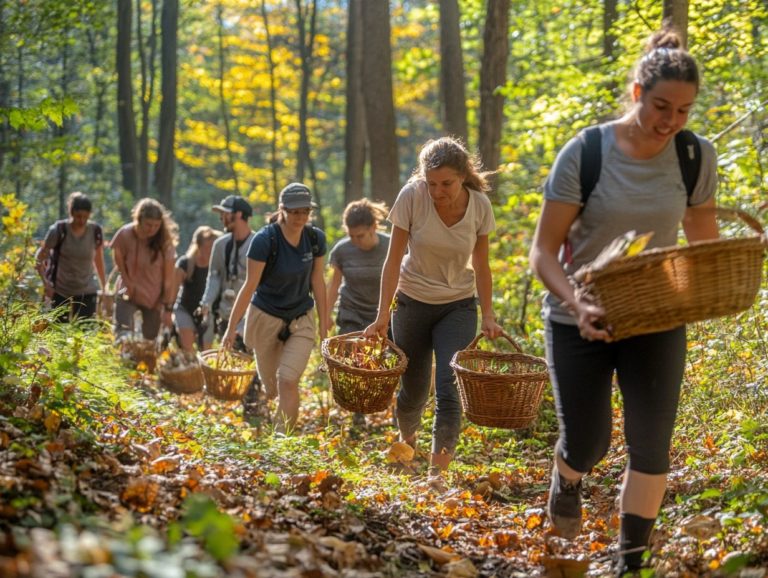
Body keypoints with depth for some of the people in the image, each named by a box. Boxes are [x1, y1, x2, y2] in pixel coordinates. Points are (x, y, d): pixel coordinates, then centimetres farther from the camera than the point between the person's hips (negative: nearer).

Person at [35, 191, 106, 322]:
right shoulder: (59, 230, -13)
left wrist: (104, 286, 12)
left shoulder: (95, 231, -6)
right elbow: (40, 257, -5)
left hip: (87, 291, 1)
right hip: (60, 291, -1)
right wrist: (45, 283, -14)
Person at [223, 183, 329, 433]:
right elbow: (250, 285, -18)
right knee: (270, 389, 11)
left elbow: (317, 281, 1)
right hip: (266, 317, -2)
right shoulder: (265, 240, -20)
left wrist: (323, 323, 4)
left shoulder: (315, 238, -8)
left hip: (301, 319, 2)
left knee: (288, 381, -15)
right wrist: (231, 328, -17)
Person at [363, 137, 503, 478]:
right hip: (413, 302, 0)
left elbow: (481, 266, 1)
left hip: (459, 306, 1)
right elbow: (394, 259, -12)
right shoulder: (412, 196, -18)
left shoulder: (480, 205, -12)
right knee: (413, 391, 7)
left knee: (450, 387, -15)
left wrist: (488, 315, -2)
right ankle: (406, 442, 40)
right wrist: (382, 315, -15)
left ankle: (438, 469, -10)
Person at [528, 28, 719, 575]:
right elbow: (544, 251, -13)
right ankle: (566, 479, 41)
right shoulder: (585, 154, -16)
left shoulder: (698, 157, -8)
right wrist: (576, 304, -31)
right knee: (587, 445, 5)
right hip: (581, 319, -2)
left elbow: (705, 244, 6)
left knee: (651, 442, -5)